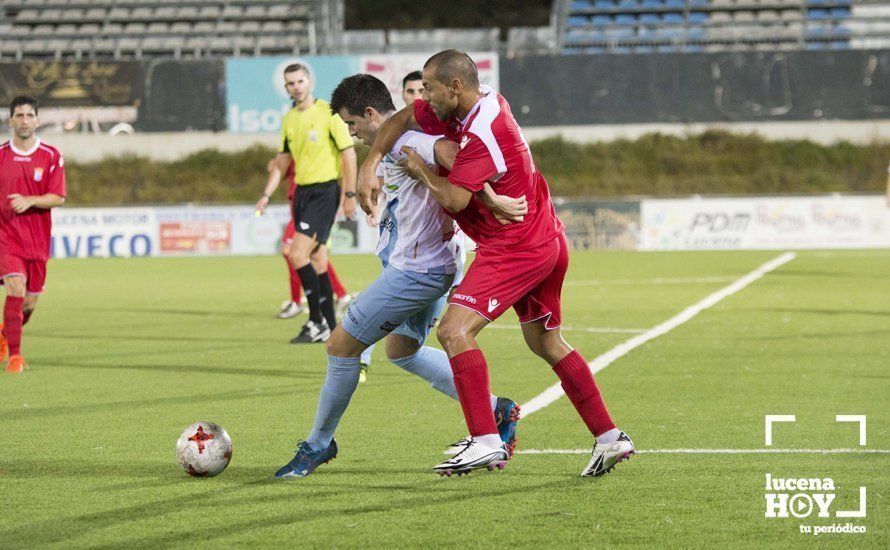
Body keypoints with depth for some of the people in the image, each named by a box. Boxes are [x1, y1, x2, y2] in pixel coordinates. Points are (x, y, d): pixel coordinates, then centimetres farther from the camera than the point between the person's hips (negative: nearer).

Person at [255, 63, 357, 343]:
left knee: (298, 254, -16)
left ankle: (316, 322, -10)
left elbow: (348, 153, -9)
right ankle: (330, 327, 13)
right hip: (302, 191, 7)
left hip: (325, 191, -7)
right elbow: (281, 162, 19)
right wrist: (266, 195, 11)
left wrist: (349, 194, -13)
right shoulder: (289, 120, 11)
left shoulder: (328, 112, -9)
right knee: (316, 259, 8)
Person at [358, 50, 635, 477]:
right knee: (546, 343, 19)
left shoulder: (483, 133, -23)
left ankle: (486, 442, -23)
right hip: (546, 241, 11)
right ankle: (609, 437, 22)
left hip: (514, 248, -11)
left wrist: (421, 171, -7)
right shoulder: (479, 103, 6)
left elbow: (455, 199, -25)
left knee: (454, 330, -17)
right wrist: (370, 164, 3)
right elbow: (402, 120, 16)